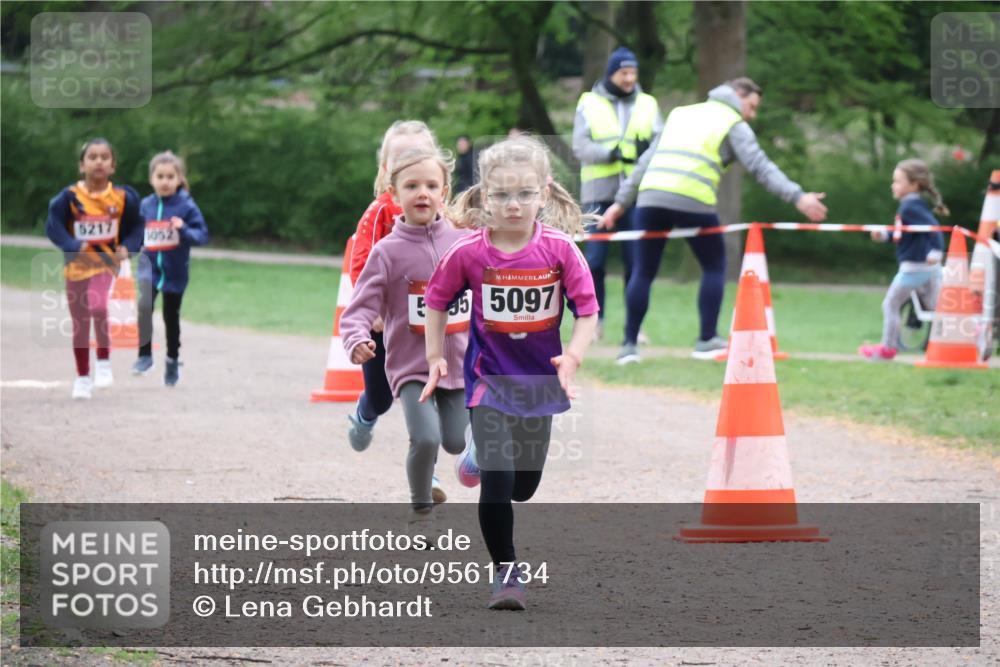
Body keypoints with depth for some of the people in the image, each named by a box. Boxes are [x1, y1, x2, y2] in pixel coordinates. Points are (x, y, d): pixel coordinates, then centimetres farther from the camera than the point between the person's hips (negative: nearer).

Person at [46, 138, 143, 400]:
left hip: (107, 264, -1)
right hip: (77, 266, 1)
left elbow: (135, 228, 5)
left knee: (98, 308, -28)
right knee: (80, 325, 11)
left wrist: (127, 248, -13)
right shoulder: (70, 197, -10)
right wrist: (73, 246, -25)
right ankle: (82, 377, 29)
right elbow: (53, 226, -10)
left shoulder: (123, 197, -6)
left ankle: (104, 361, -8)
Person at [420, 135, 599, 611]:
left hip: (539, 377, 2)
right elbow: (436, 303, 2)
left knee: (524, 486, 14)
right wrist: (437, 358, -1)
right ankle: (505, 571, 4)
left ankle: (481, 454, 49)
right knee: (497, 481, -12)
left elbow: (588, 313, -8)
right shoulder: (468, 253, -15)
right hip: (489, 379, -2)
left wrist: (572, 357, -22)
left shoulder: (559, 249, -14)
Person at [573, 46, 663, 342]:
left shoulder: (647, 105, 12)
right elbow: (581, 147, -3)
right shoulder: (589, 104, 6)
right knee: (594, 260, -3)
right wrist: (611, 153, -19)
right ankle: (592, 322, 9)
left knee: (636, 262, 0)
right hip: (599, 194, -1)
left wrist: (649, 149, -19)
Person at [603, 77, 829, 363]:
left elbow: (647, 161, 26)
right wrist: (797, 197, -9)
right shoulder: (734, 125, 11)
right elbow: (760, 167, -2)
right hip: (692, 201, -4)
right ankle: (707, 341, 13)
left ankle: (629, 345, 8)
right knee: (714, 266, 14)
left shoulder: (680, 114, 28)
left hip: (650, 196, 5)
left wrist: (622, 201, 27)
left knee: (643, 272, 11)